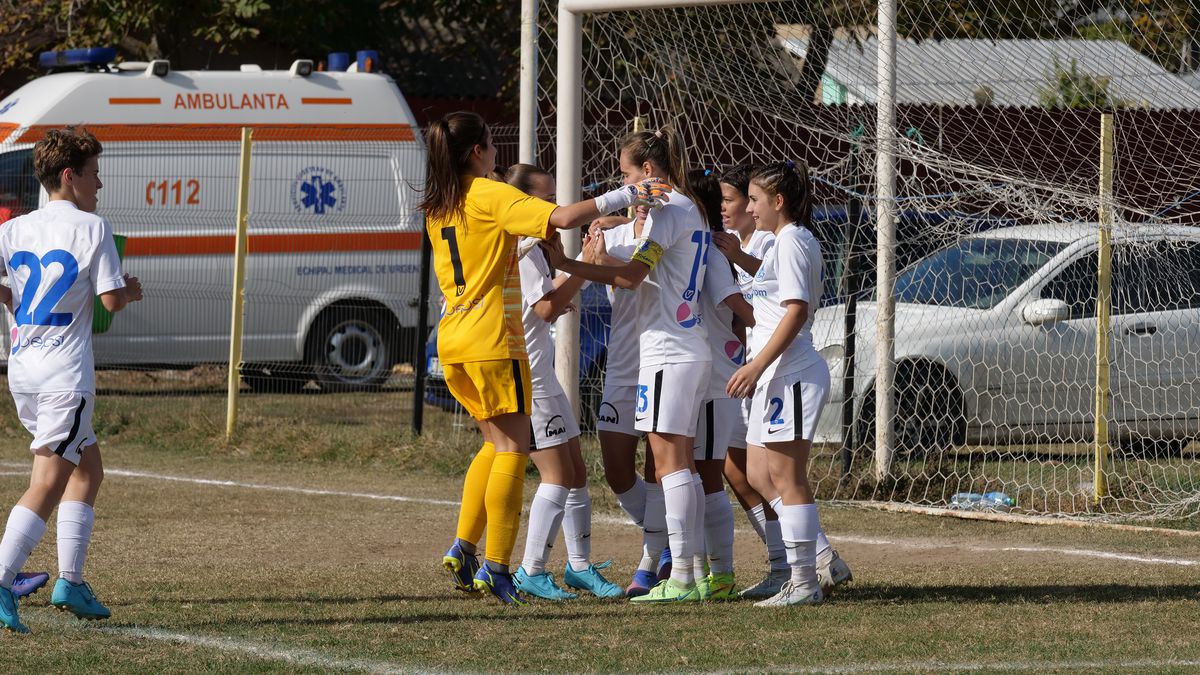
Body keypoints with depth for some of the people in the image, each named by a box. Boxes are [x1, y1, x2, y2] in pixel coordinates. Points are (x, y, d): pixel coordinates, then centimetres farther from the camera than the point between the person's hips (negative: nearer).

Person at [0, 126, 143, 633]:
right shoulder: (92, 228, -7)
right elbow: (112, 301, -10)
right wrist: (131, 290, 12)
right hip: (64, 374, -7)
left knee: (88, 468, 20)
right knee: (47, 485, -7)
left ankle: (70, 581, 17)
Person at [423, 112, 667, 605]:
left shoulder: (437, 207, 13)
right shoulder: (490, 196, -10)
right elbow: (562, 218, -22)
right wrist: (624, 197, -16)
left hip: (452, 339, 8)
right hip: (492, 337, -8)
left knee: (496, 443, 19)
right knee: (513, 449, -2)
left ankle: (463, 548, 11)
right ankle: (496, 567, -7)